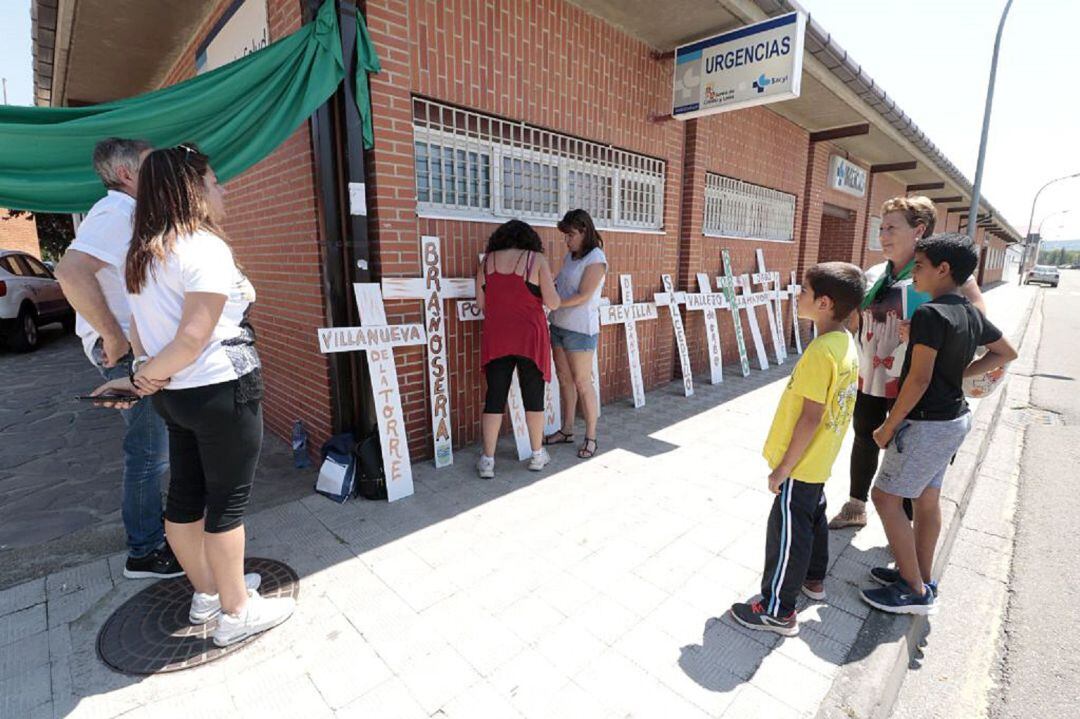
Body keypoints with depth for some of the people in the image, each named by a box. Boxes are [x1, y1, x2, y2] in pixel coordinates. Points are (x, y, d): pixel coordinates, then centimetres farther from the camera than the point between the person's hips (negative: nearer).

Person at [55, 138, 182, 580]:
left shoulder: (127, 212, 16)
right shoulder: (117, 212, -15)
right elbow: (71, 271, -30)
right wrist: (114, 337, -25)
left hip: (140, 348, 10)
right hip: (128, 350, -10)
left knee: (150, 448, 21)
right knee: (149, 452, -2)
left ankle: (150, 526, 37)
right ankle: (145, 553, 11)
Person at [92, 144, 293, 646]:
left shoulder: (143, 252, 11)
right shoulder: (206, 248, -16)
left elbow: (139, 326, 10)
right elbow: (194, 336, -22)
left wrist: (145, 373, 6)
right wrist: (145, 378, -9)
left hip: (175, 395, 9)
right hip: (222, 391, -9)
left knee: (186, 492, 17)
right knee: (228, 500, 3)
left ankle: (207, 591, 36)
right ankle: (236, 611, 19)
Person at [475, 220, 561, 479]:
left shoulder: (487, 261, 6)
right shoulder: (536, 259, -3)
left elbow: (481, 302, 9)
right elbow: (552, 303, -7)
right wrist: (551, 287, 13)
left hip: (496, 339, 2)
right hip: (530, 337, -2)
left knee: (494, 397, 8)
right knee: (533, 396, 10)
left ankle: (487, 461, 13)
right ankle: (537, 455, 24)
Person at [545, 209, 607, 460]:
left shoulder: (596, 259, -11)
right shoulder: (570, 256, 13)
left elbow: (582, 297, -17)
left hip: (580, 329, -7)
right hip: (558, 325, 7)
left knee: (582, 382, 0)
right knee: (564, 379, 13)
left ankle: (591, 437, 13)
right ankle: (567, 430, 26)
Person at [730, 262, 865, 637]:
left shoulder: (821, 350, -27)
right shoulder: (846, 342, 2)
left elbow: (811, 416, -26)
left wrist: (783, 468, -18)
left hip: (801, 464, -9)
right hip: (820, 460, 9)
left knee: (787, 532, 3)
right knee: (812, 518, 25)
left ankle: (778, 611, 18)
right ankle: (813, 579, 46)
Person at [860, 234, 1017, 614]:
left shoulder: (930, 314, -21)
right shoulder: (971, 313, 7)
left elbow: (919, 379, -24)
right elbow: (1006, 353, 23)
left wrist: (888, 427, -16)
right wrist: (959, 374, 14)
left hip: (928, 423, -9)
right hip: (955, 417, 9)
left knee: (886, 497, 0)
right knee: (927, 499, 17)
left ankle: (915, 591, 10)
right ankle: (920, 577, 30)